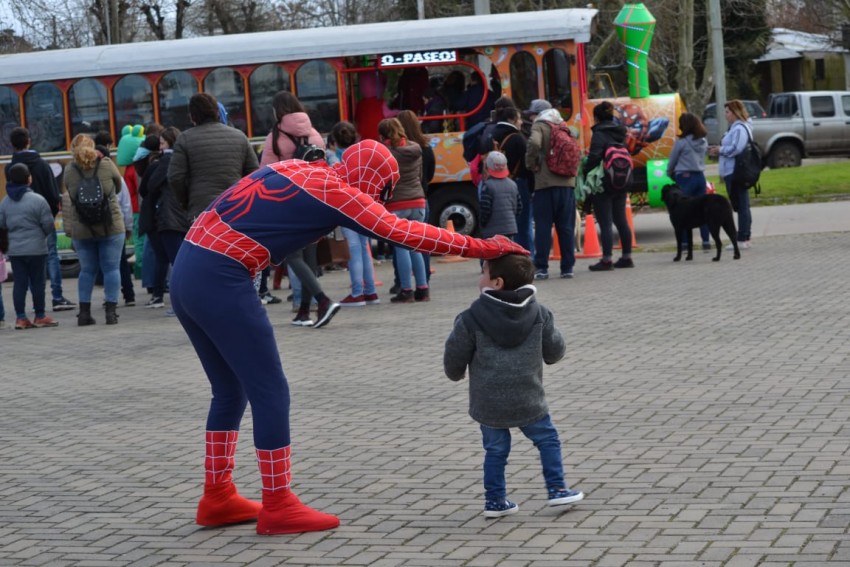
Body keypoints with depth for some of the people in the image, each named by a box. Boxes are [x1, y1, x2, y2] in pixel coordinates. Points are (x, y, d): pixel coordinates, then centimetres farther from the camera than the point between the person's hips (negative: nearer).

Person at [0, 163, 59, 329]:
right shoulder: (37, 200, -13)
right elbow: (48, 225, -11)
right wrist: (43, 235, 10)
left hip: (14, 250, 4)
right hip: (36, 248, -4)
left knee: (19, 283, 7)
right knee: (37, 282, 4)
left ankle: (20, 318, 6)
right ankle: (40, 317, 11)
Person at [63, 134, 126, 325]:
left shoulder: (69, 171, -3)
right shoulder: (106, 165, -5)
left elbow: (71, 197, 4)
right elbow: (118, 186, 11)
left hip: (81, 230, 2)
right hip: (110, 226, -2)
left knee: (87, 270, 12)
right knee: (111, 268, 4)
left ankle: (84, 312, 10)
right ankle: (111, 311, 1)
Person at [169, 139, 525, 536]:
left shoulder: (295, 170, 16)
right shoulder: (337, 192, -6)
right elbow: (405, 233, -6)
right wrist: (479, 247, -1)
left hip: (186, 273, 9)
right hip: (220, 281, -9)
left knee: (230, 390, 18)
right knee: (270, 392, 0)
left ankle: (217, 497, 24)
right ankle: (278, 508, 5)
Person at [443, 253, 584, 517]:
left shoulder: (472, 319, -11)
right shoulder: (539, 314, -3)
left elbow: (454, 356, -4)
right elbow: (555, 351, 6)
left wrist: (455, 373, 19)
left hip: (488, 403, 0)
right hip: (527, 401, 1)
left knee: (495, 449, 13)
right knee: (547, 439, 16)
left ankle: (495, 499, 15)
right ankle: (557, 489, 15)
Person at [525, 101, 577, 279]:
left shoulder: (539, 126, -2)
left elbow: (534, 144, -20)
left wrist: (531, 164, -7)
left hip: (545, 184, -5)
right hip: (567, 182, 5)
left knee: (543, 226, -1)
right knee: (566, 227, 7)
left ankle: (541, 268, -2)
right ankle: (567, 267, 8)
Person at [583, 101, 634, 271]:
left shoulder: (599, 134, -12)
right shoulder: (620, 134, 13)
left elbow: (594, 158, -19)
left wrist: (585, 174, -8)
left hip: (603, 184, -8)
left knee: (605, 223, -6)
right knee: (621, 220, 14)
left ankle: (607, 259, -7)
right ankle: (627, 257, 17)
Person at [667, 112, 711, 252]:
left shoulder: (681, 142, -12)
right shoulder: (703, 141, 4)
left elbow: (672, 161, -3)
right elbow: (702, 158, 9)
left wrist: (670, 174, 16)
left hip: (685, 177, -5)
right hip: (700, 176, 5)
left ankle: (685, 243, -1)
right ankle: (706, 242, 9)